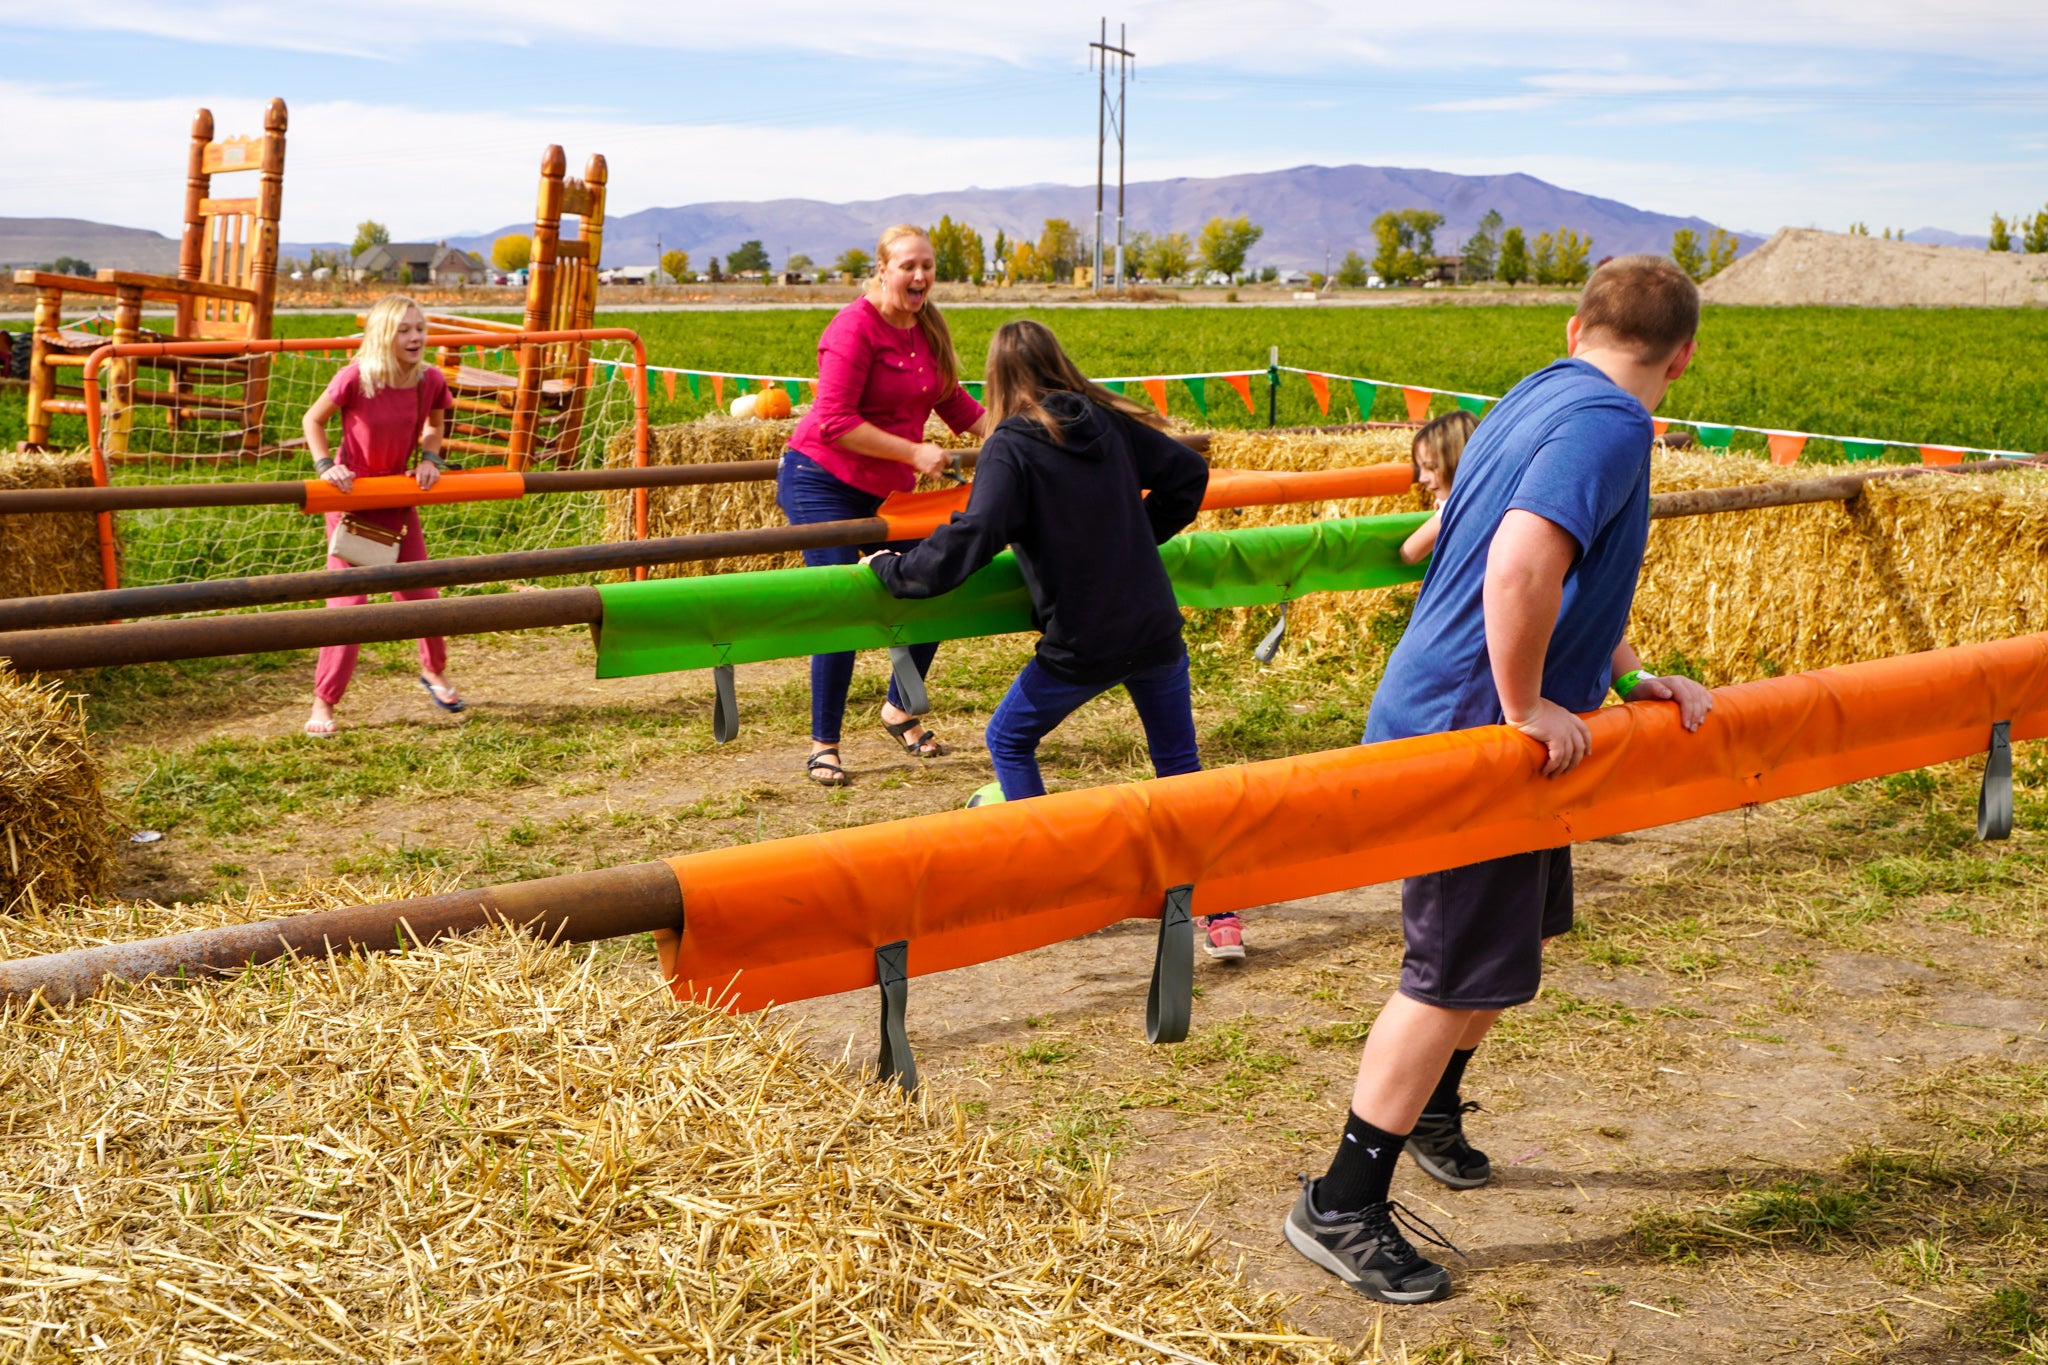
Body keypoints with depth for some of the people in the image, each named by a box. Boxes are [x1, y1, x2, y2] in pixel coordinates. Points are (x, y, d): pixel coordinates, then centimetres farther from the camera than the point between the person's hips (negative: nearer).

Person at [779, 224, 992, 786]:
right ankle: (823, 745, 0)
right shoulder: (855, 327, -18)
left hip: (886, 489, 8)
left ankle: (900, 710, 29)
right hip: (822, 482, -8)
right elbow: (835, 421, -24)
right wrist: (914, 453, -25)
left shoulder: (927, 328, 6)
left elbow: (953, 401, 19)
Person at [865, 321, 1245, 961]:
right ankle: (1220, 913, 10)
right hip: (1156, 630, 5)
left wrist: (891, 568, -10)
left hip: (1081, 645, -5)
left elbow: (969, 540, -23)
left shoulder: (1010, 448, -13)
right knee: (1179, 764, 15)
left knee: (1010, 740, 19)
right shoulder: (1108, 421, 3)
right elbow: (1187, 473, 11)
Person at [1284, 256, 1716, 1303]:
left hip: (1447, 713, 10)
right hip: (1472, 737, -10)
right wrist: (1528, 708, -24)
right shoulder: (1609, 424, -19)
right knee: (1458, 974, -3)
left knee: (1510, 937, 24)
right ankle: (1342, 1209, 6)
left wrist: (1630, 680, 14)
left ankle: (1431, 1110, 44)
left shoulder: (1537, 399, 12)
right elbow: (1522, 568, -36)